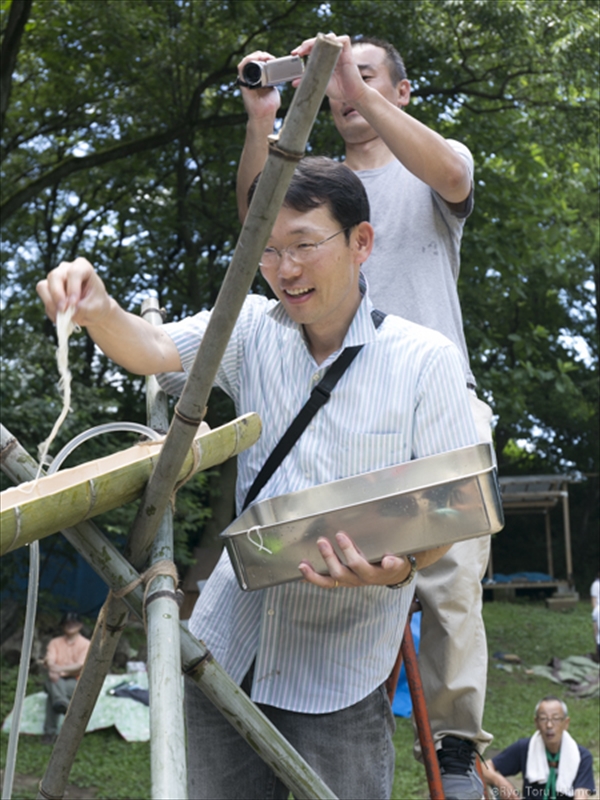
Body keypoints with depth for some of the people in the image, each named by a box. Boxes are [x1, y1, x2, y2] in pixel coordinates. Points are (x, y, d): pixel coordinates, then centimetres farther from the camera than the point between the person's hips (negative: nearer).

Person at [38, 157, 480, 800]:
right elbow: (155, 350, -11)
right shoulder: (254, 329, 2)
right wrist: (96, 311, -33)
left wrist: (401, 564, -28)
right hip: (228, 645, 4)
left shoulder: (426, 360, -8)